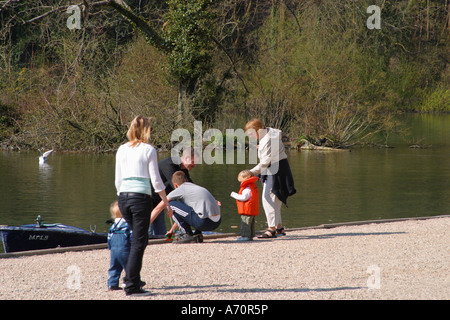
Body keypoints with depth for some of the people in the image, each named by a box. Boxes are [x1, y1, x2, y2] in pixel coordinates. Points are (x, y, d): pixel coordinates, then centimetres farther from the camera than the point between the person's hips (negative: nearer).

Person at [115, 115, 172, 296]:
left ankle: (130, 277, 18)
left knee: (138, 238, 21)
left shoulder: (122, 150, 11)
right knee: (139, 242, -1)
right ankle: (132, 286, -3)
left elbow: (118, 180, 13)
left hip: (123, 197, 5)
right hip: (141, 196, -5)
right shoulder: (148, 150, -3)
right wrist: (166, 203, 3)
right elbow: (156, 180, -4)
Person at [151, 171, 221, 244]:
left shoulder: (179, 190, 7)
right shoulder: (198, 187, 29)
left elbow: (158, 208, 11)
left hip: (204, 222, -8)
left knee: (171, 205, 3)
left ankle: (188, 235, 4)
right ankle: (198, 234, 15)